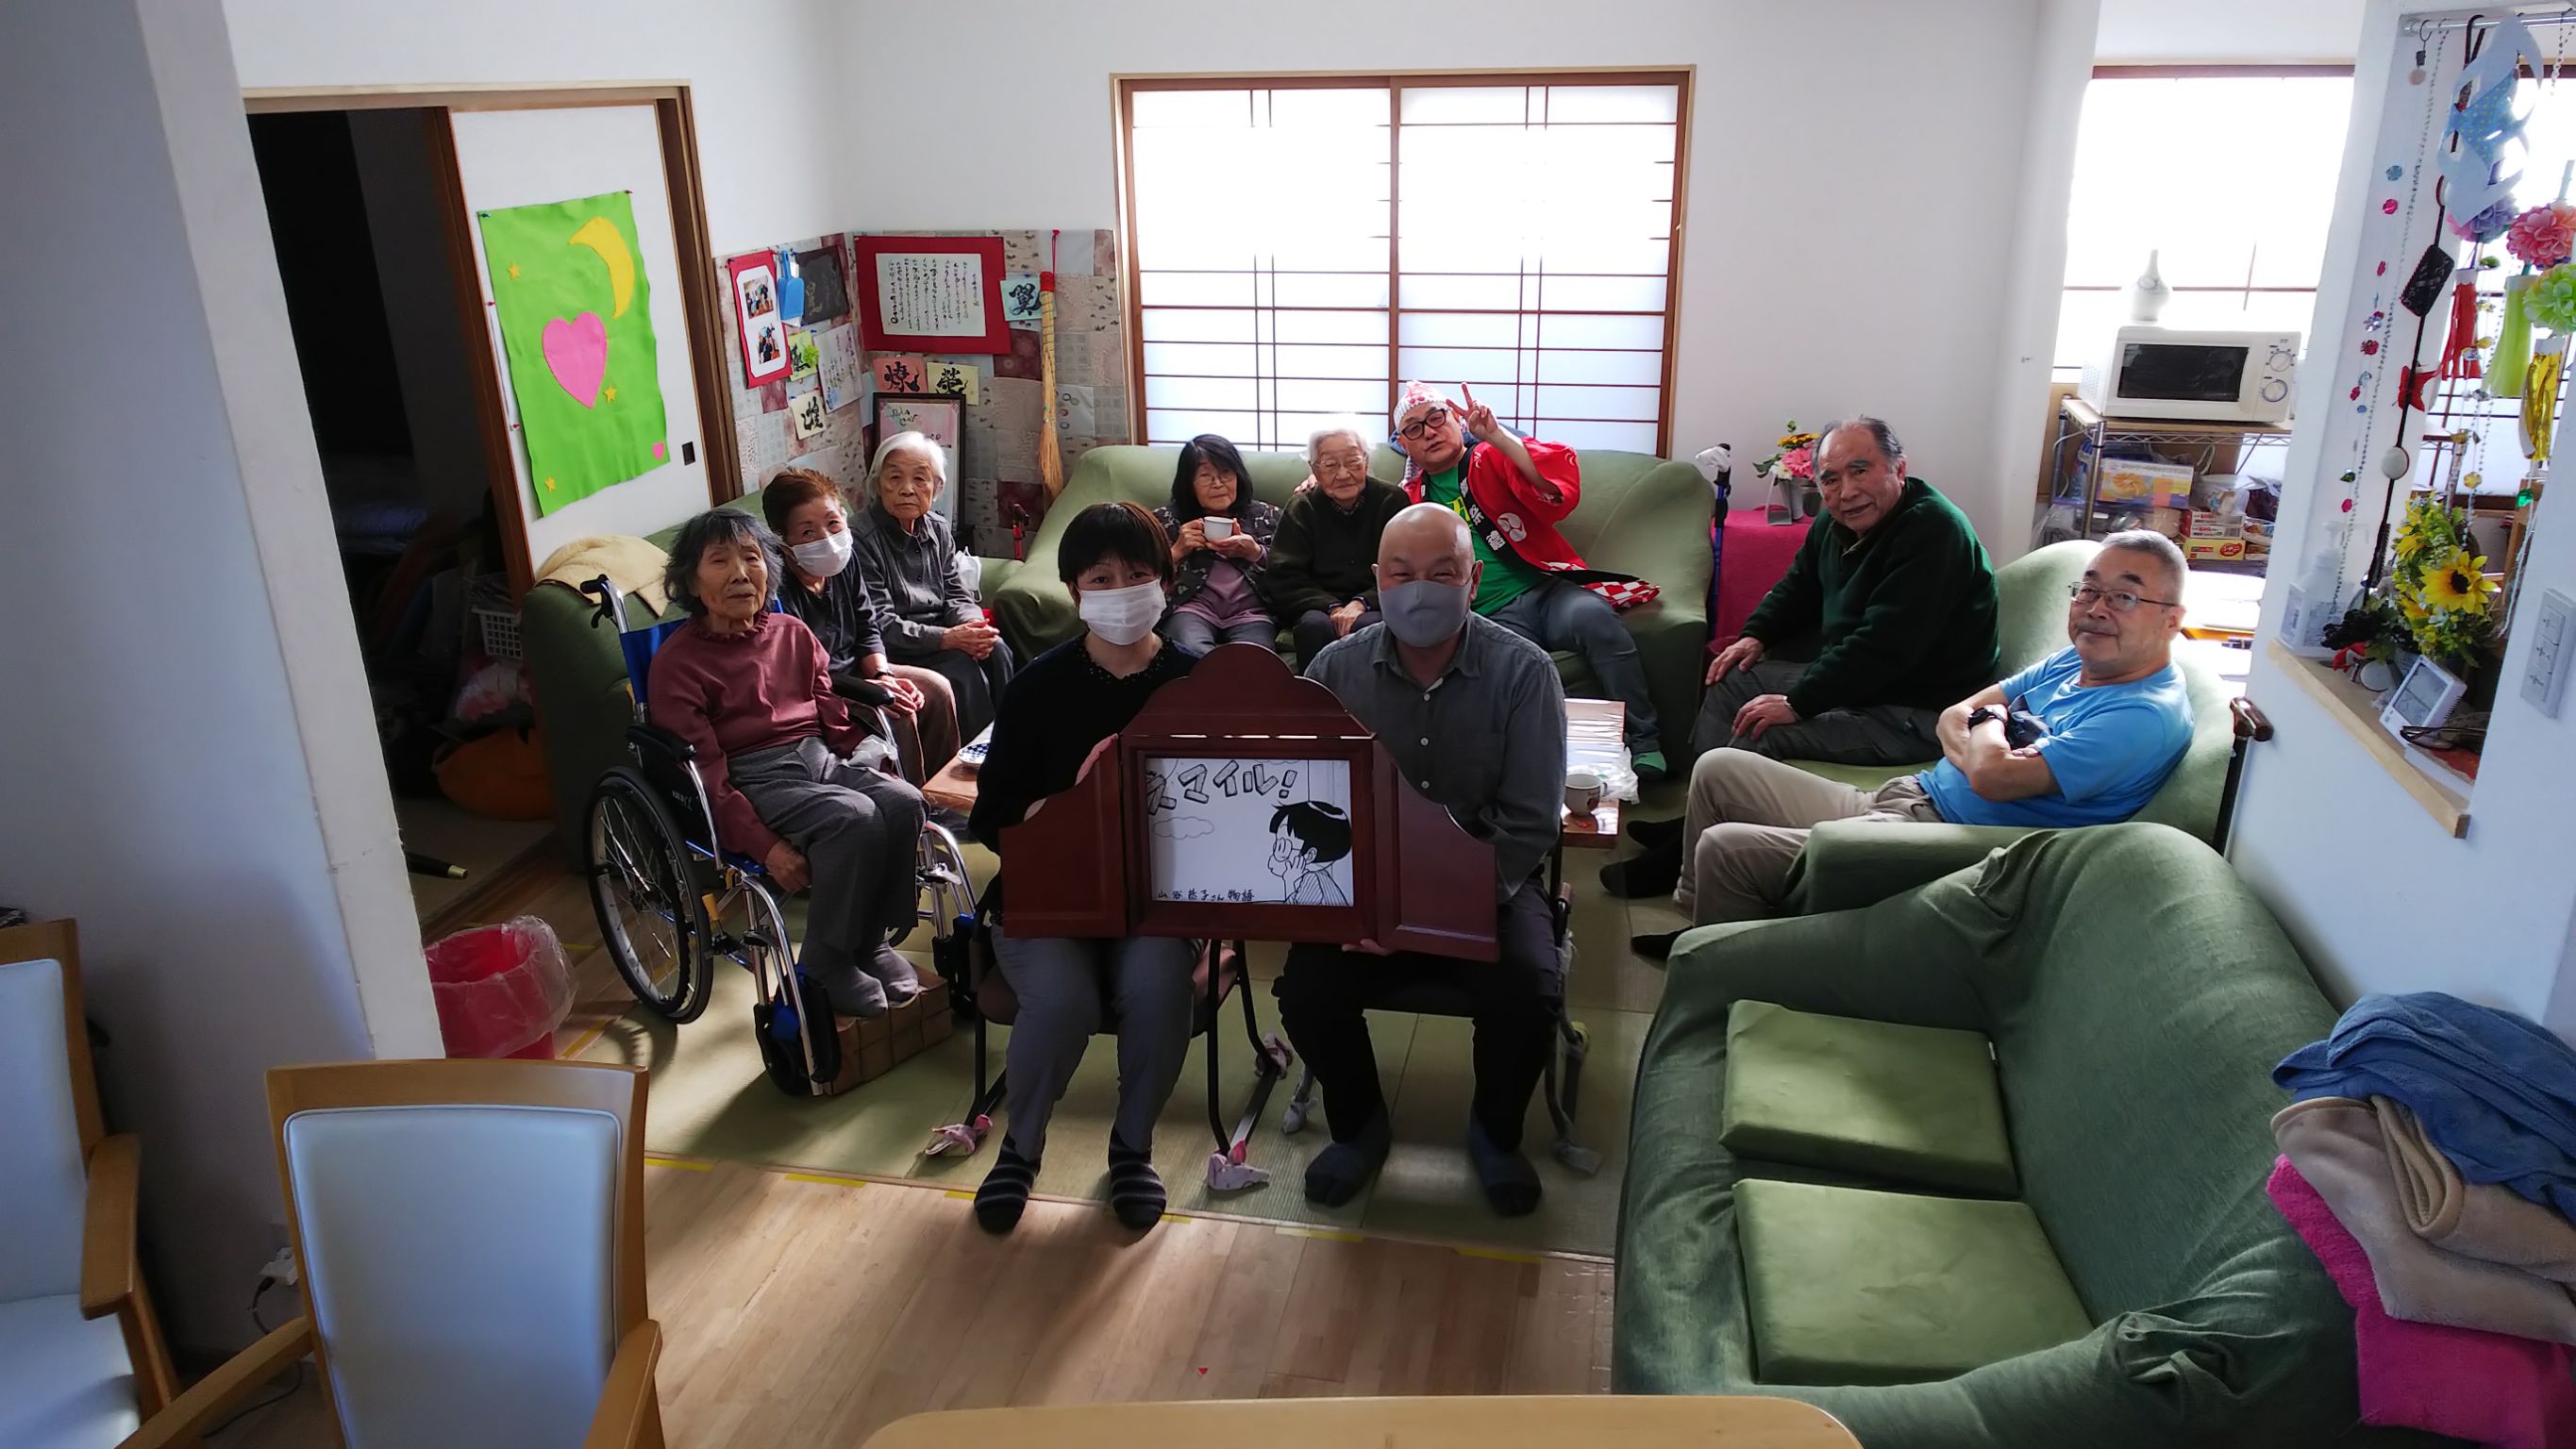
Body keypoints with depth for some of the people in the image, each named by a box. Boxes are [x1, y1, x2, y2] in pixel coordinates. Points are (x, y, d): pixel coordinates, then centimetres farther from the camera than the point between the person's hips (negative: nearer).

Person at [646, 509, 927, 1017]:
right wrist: (765, 845, -21)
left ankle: (873, 939, -3)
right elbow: (704, 774, -10)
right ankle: (826, 965, -13)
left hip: (822, 759, 6)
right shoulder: (677, 662, -3)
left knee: (904, 802, -22)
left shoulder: (792, 633, 13)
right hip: (752, 781, -6)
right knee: (855, 819, -31)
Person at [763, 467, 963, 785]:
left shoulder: (845, 560, -3)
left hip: (854, 671, 9)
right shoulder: (779, 590, -29)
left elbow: (867, 629, 7)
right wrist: (873, 691, -25)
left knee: (936, 688, 3)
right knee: (895, 716, -23)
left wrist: (883, 675, -11)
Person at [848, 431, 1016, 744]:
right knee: (962, 667, -27)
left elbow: (958, 595, 9)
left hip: (942, 635, 6)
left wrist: (972, 627, -16)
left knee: (996, 651, -20)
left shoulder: (939, 530, 8)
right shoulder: (861, 539, -15)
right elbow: (879, 625, -18)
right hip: (894, 650, -6)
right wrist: (949, 638, -27)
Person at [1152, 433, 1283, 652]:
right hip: (1191, 608, 0)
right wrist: (1177, 551, 0)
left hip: (1250, 611, 0)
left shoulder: (1266, 516, 23)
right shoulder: (1165, 519, 21)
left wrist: (1255, 553, -4)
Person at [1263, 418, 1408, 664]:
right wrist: (1333, 607, -16)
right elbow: (1282, 579, -1)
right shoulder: (1301, 509, 8)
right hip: (1317, 605, 1)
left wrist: (1362, 603, -19)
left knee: (1369, 625, -35)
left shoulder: (1392, 500, 5)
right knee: (1315, 625, -33)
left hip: (1376, 606, -1)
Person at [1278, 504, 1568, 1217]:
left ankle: (1496, 1134, 8)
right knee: (1306, 991, -22)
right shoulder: (1335, 669, -2)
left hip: (1489, 885, -1)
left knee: (1526, 993, -27)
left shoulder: (1523, 672, -9)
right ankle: (1358, 1125, 12)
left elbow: (1528, 824, -12)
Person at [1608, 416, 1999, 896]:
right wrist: (1756, 636, 5)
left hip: (1920, 710, -10)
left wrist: (1797, 703, -28)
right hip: (1850, 677, 10)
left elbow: (1883, 645, -30)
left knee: (1758, 735, -23)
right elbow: (1797, 588, 23)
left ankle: (1684, 860, -6)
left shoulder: (1933, 532, -24)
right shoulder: (1837, 524, 5)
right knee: (1734, 681, 10)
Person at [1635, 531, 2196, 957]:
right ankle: (1699, 920, 27)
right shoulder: (2073, 662, 11)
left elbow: (1993, 776, -28)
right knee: (1717, 768, 12)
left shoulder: (2149, 716, -19)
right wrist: (1982, 750, -11)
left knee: (1725, 847, -18)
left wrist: (1988, 720, -5)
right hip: (1903, 798, 10)